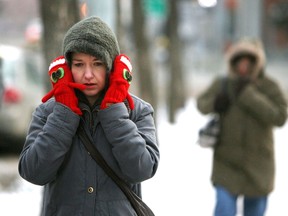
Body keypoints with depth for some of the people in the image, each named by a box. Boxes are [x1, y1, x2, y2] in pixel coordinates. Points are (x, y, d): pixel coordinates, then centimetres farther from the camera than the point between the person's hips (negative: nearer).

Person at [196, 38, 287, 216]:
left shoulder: (269, 86, -9)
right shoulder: (222, 84, -4)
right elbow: (201, 103, 11)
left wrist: (249, 95, -24)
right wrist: (214, 103, -13)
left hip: (258, 166, 0)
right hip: (227, 161, 0)